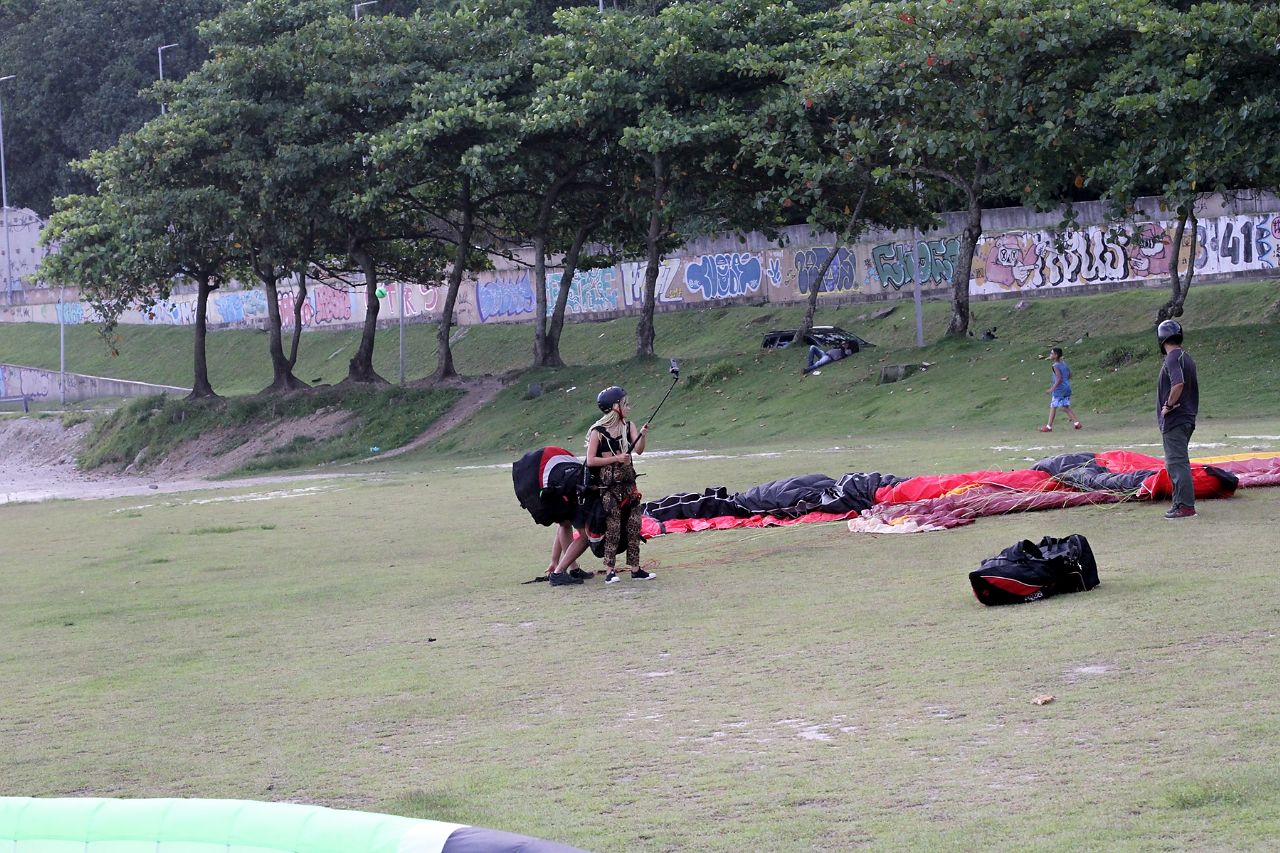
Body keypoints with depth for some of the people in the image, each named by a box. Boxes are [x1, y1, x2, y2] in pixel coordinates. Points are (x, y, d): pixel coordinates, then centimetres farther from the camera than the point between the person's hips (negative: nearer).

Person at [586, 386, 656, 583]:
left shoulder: (628, 426, 5)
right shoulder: (598, 431, -8)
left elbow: (638, 450, -7)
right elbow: (590, 461, -10)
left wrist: (642, 436, -26)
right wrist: (616, 458, -15)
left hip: (628, 483, 5)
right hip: (609, 485, -5)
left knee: (634, 526, 4)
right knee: (613, 527, -7)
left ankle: (635, 568, 10)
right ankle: (610, 570, -4)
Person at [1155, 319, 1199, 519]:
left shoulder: (1172, 359, -15)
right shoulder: (1187, 358, 14)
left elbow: (1178, 384, -30)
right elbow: (1193, 388, 19)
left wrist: (1169, 405, -18)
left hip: (1173, 421, -10)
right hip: (1187, 418, 10)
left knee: (1177, 462, -8)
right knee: (1177, 462, 18)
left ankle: (1186, 506, -9)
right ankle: (1180, 502, 24)